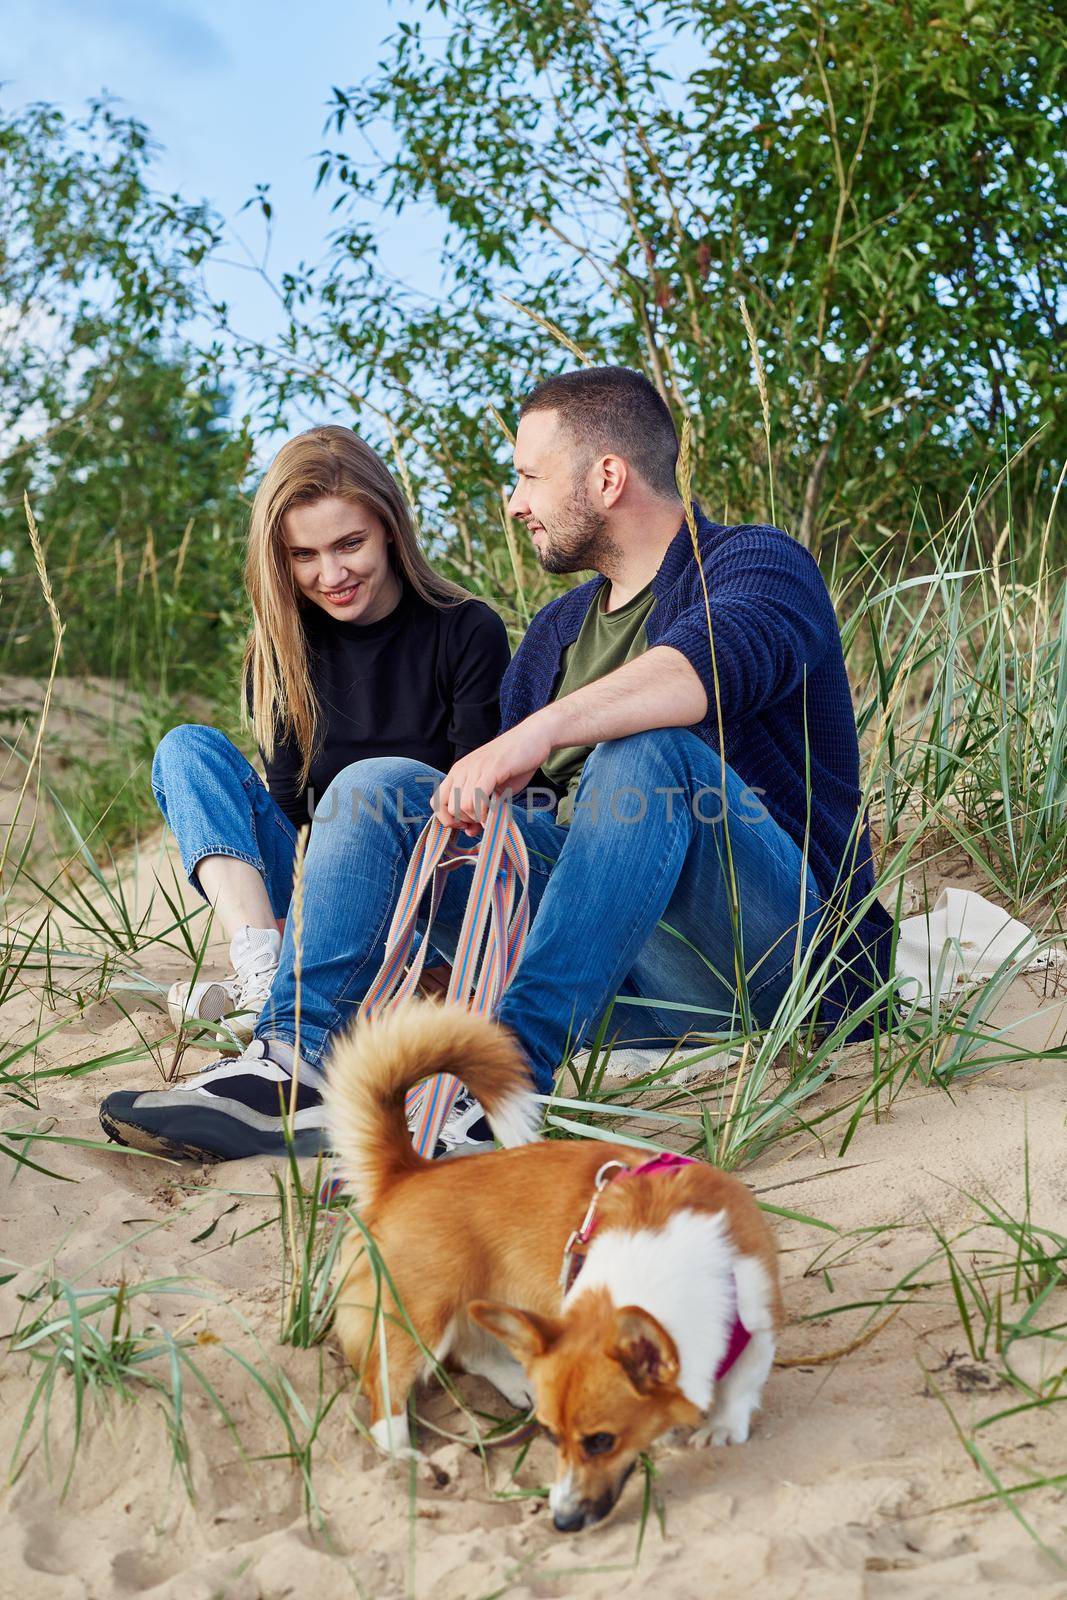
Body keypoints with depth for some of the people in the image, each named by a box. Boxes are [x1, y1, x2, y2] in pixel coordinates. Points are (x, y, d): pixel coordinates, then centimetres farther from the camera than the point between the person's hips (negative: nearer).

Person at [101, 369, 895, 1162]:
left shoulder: (756, 563, -2)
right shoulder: (555, 632, 21)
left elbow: (729, 653, -28)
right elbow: (520, 803, 25)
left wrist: (543, 729, -39)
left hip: (779, 945, -6)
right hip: (623, 987, 7)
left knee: (647, 752, -35)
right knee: (379, 786, -2)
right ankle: (295, 1066, -20)